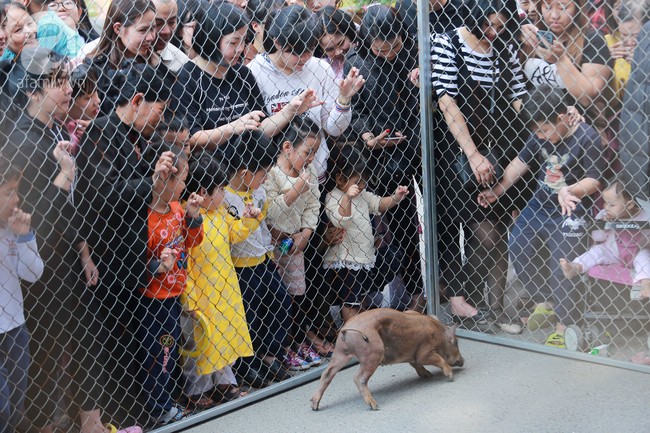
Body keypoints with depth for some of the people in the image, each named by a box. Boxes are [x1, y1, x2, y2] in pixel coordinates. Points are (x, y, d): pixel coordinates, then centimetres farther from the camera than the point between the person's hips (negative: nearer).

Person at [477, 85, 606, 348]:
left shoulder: (587, 138, -18)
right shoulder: (540, 136, 0)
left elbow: (595, 180, -17)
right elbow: (521, 162, 7)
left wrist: (568, 191, -33)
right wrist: (497, 190, 1)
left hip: (571, 209, -7)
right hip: (541, 202, 7)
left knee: (564, 263, -10)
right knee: (518, 247, 9)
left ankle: (563, 325, 3)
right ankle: (545, 303, 26)